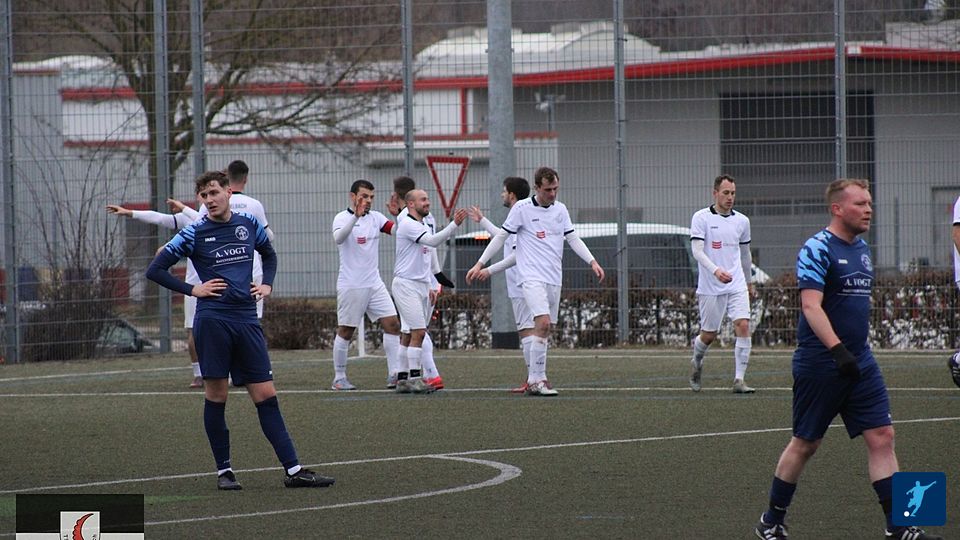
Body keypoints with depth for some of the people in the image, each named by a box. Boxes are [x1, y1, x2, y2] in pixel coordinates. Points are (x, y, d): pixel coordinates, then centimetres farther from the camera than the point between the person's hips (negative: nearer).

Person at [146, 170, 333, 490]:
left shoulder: (249, 225, 9)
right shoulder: (194, 234, -1)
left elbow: (269, 254, 30)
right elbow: (155, 270, 1)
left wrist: (267, 284, 13)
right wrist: (192, 290, -5)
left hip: (247, 320, 3)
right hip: (213, 321, -3)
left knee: (266, 395, 1)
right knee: (216, 396, 0)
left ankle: (293, 470, -2)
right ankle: (224, 470, 10)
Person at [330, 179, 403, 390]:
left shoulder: (375, 217, 9)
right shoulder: (343, 218, -8)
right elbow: (338, 238, -29)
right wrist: (356, 216, -41)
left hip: (374, 284, 6)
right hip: (351, 285, -6)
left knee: (392, 324, -2)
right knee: (346, 331, 0)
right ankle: (339, 378, 10)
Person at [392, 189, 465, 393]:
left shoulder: (424, 226, 18)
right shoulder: (408, 225, -13)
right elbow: (433, 240, -27)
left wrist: (430, 287, 23)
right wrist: (454, 224, -33)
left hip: (420, 286, 9)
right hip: (406, 284, -9)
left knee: (409, 334, 8)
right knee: (418, 332, -14)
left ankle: (403, 379, 9)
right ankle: (414, 378, -14)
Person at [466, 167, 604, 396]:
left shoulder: (560, 209, 10)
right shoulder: (522, 208, -5)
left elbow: (573, 239, 14)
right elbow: (501, 237, 0)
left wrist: (592, 261, 1)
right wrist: (480, 264, -2)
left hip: (554, 280, 6)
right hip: (532, 276, -6)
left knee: (546, 330, 6)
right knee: (543, 322, -21)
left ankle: (534, 379, 14)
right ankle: (537, 380, -19)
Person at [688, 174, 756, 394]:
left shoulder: (742, 221, 9)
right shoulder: (701, 218, -5)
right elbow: (697, 251, -15)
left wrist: (749, 282, 30)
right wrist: (716, 270, -30)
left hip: (737, 285, 3)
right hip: (710, 288, -3)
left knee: (743, 326, -14)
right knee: (709, 335, 4)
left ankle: (739, 380, -11)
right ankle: (696, 362, 38)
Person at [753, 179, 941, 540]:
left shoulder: (862, 249, 13)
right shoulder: (817, 249, -14)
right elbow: (811, 306, -23)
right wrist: (837, 350, -33)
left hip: (859, 363, 7)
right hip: (819, 365, -7)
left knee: (882, 436, -2)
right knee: (805, 444, 3)